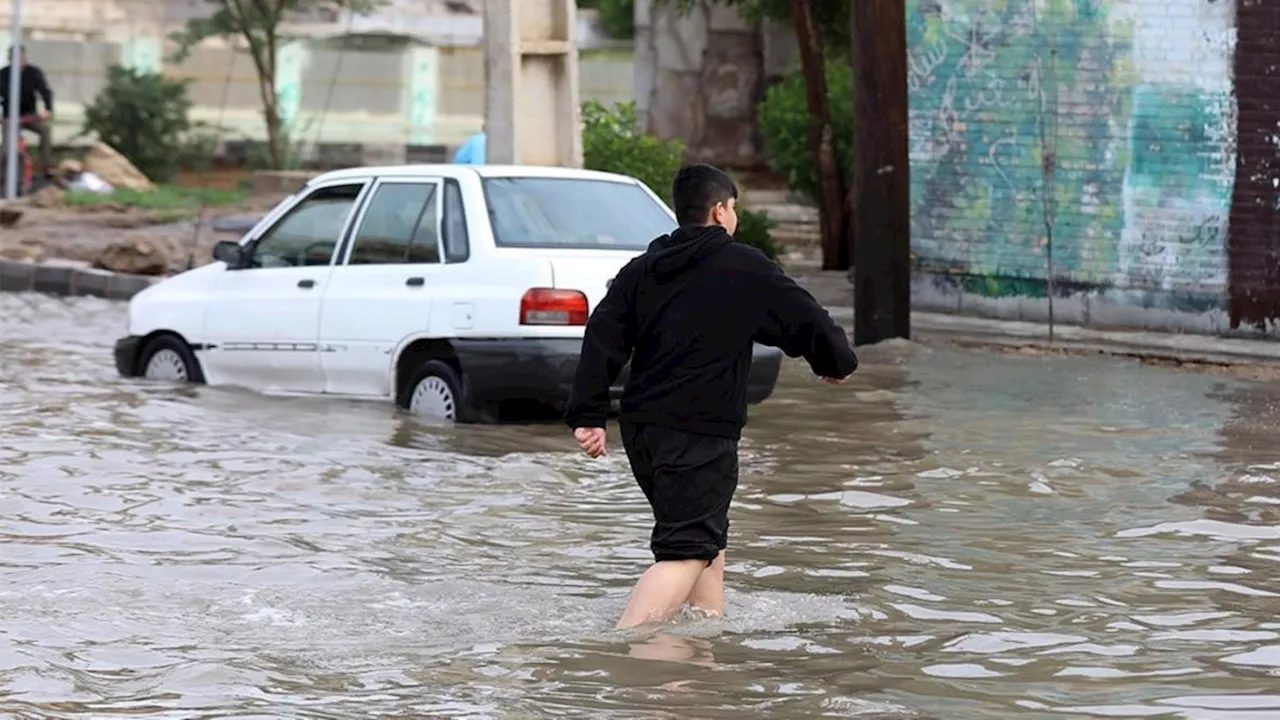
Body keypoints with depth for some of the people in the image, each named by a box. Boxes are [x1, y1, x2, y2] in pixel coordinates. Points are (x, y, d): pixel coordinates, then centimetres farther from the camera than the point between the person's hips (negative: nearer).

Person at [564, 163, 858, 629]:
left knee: (705, 534, 26)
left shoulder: (640, 271, 12)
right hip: (701, 433, -8)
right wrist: (838, 362, 23)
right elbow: (806, 319, 3)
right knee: (686, 550, -13)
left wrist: (588, 415, 1)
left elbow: (604, 338, 4)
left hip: (641, 432, 8)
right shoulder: (744, 268, -4)